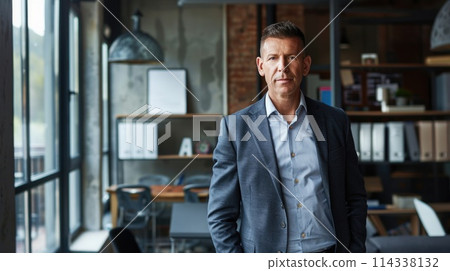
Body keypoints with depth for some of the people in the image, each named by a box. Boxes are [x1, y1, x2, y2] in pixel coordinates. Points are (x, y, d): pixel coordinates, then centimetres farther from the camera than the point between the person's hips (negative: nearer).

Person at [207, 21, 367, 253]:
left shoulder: (336, 121, 3)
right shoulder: (235, 127, -5)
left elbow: (355, 199, 8)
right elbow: (220, 215, -3)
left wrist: (355, 257, 0)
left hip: (329, 252, 2)